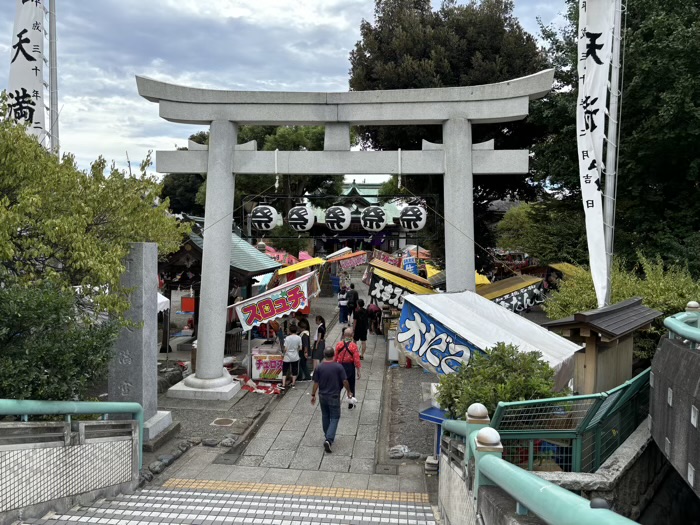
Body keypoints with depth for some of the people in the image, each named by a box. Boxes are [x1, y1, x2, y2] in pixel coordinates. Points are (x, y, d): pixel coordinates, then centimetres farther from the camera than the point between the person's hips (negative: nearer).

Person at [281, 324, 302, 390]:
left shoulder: (287, 338, -13)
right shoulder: (298, 338, -7)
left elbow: (285, 349, -12)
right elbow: (300, 348, -3)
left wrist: (283, 355, 6)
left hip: (287, 357, -2)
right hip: (295, 357, 2)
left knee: (284, 371, 6)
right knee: (294, 371, 15)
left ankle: (283, 385, 2)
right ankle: (293, 384, 22)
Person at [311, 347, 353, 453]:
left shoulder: (319, 367, -7)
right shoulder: (338, 367, -13)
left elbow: (316, 383, -3)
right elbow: (344, 381, -10)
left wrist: (313, 395, 8)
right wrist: (348, 391, 6)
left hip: (323, 396, 3)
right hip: (334, 396, -3)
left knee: (325, 416, 20)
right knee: (334, 418, 3)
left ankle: (327, 436, 35)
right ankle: (329, 439, -13)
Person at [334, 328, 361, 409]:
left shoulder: (339, 345, -7)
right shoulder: (353, 346, -15)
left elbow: (335, 358, 1)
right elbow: (356, 360, -13)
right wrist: (358, 371, -3)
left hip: (340, 366, 2)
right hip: (350, 367, -1)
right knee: (351, 387, 15)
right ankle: (350, 404, 25)